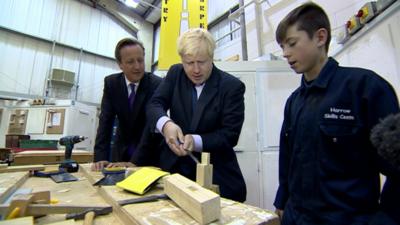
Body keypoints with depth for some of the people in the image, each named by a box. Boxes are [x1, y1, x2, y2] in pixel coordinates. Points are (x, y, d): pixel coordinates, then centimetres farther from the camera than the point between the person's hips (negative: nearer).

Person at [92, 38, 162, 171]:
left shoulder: (157, 84, -19)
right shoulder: (111, 83, -7)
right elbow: (105, 122, -11)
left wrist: (134, 161, -29)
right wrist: (100, 157, -21)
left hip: (148, 153, -2)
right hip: (121, 150, 3)